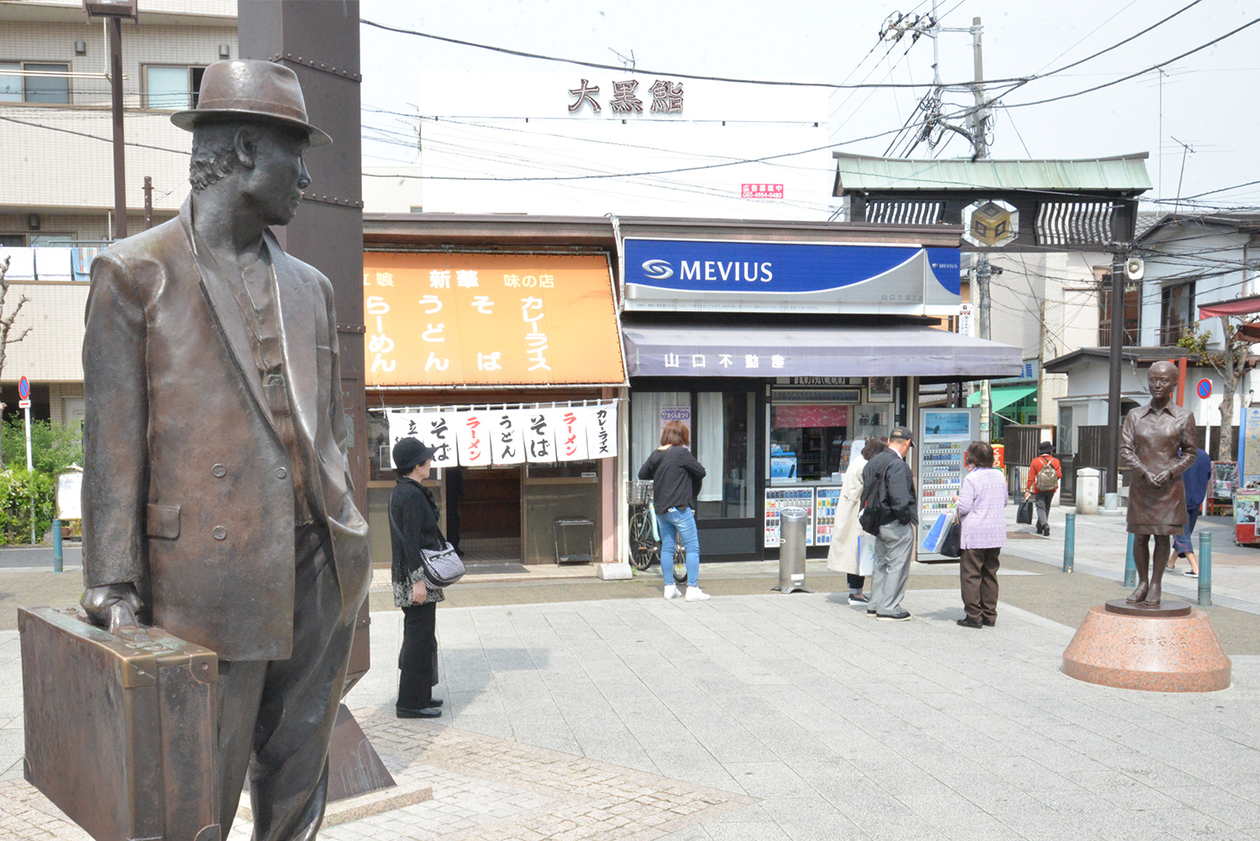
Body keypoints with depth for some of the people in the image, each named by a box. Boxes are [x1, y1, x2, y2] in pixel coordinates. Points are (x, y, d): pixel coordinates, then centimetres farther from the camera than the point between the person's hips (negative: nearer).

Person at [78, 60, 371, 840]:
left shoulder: (311, 286, 14)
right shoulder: (135, 272, -1)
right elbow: (113, 441, -5)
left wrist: (349, 551, 15)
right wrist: (114, 587, -9)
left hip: (319, 571, 5)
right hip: (212, 580, -5)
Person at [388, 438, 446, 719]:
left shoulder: (401, 491, 14)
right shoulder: (412, 495, -18)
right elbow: (411, 541, -21)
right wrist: (418, 580, -22)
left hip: (405, 573, 11)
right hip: (414, 575, -11)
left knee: (418, 637, 18)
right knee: (420, 638, -5)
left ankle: (418, 695, 27)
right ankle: (411, 703, 1)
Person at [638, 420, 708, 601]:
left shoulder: (655, 454, 7)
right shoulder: (681, 453, -12)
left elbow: (642, 474, 18)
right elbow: (701, 472, -9)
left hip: (660, 509, 7)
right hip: (679, 508, -7)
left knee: (667, 547, 13)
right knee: (692, 548, -2)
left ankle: (669, 587, 16)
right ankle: (692, 589, -5)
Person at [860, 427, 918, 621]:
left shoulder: (873, 462, 9)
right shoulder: (897, 465, -20)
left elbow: (866, 494, 12)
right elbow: (899, 499, -27)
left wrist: (874, 515, 15)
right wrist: (907, 517, -12)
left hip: (878, 522, 9)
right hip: (897, 525, -9)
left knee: (881, 563, 18)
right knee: (897, 565, 1)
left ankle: (876, 605, 26)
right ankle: (889, 608, 6)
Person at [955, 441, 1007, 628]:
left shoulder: (971, 479, -13)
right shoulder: (1000, 476, 7)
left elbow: (964, 507, -14)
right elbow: (1004, 502, 17)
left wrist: (957, 499, 6)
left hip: (975, 535, -6)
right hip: (996, 533, 6)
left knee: (971, 574, 1)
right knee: (990, 574, 13)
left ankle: (973, 616, 2)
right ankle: (989, 615, 17)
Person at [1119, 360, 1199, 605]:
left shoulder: (1184, 417, 2)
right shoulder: (1134, 415, 5)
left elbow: (1190, 453, 4)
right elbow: (1125, 451, 1)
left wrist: (1169, 473, -12)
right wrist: (1146, 473, -13)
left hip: (1169, 487, -1)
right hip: (1140, 485, 1)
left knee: (1163, 536, 1)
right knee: (1140, 537, 4)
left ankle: (1155, 586, 11)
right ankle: (1142, 583, 17)